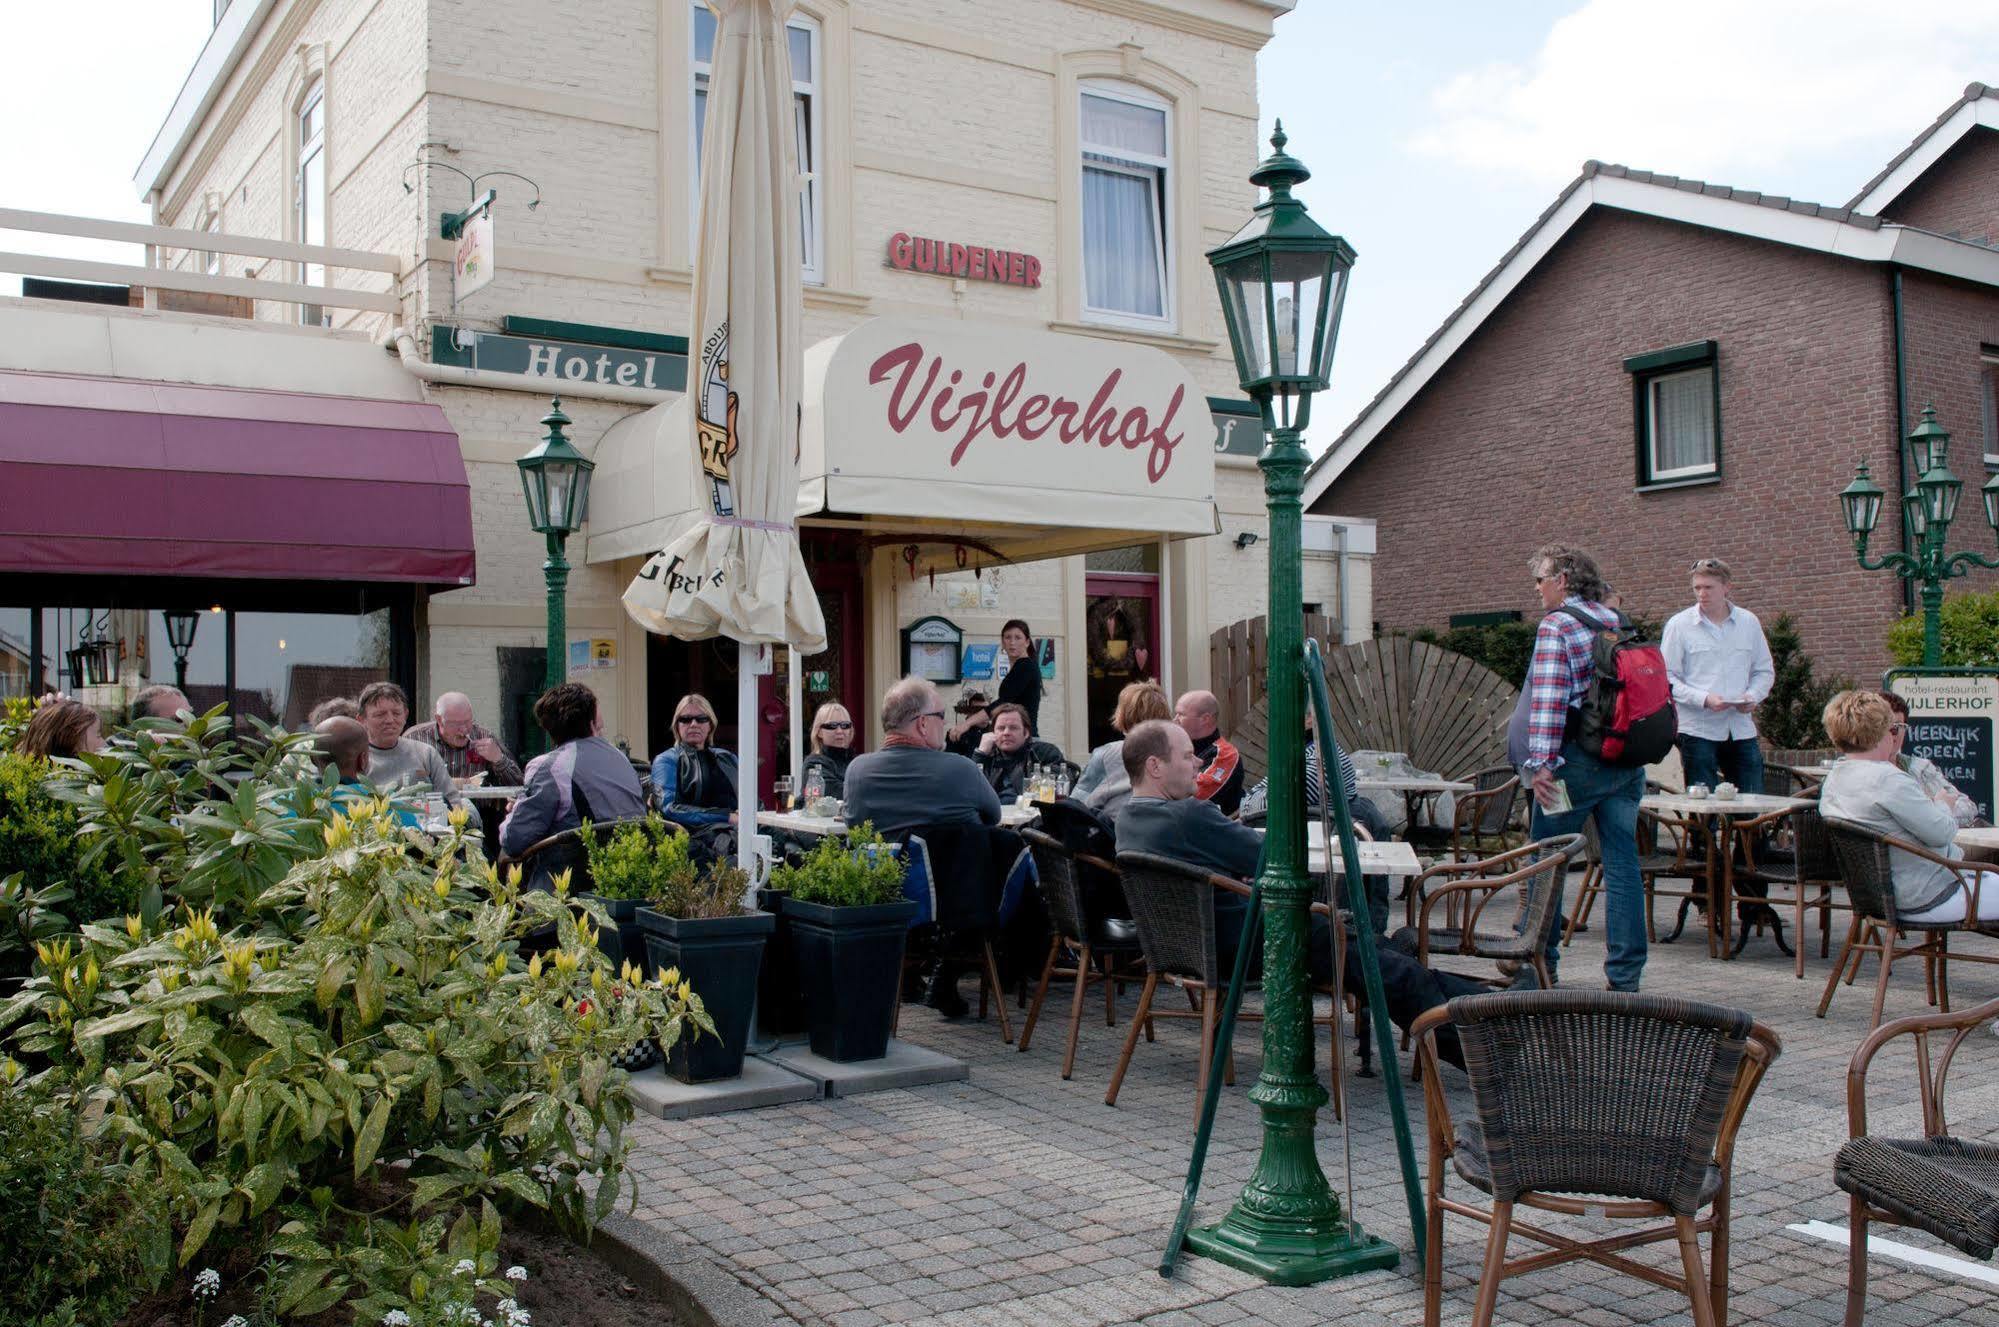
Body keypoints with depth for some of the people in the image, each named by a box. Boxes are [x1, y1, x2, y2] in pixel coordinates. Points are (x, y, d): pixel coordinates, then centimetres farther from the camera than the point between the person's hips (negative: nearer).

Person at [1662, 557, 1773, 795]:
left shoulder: (1749, 622, 10)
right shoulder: (1679, 624, -2)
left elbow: (1764, 671, 17)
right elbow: (1667, 677, -6)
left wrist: (1752, 696, -4)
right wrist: (1704, 699, -18)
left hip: (1742, 730, 4)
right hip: (1698, 730, -3)